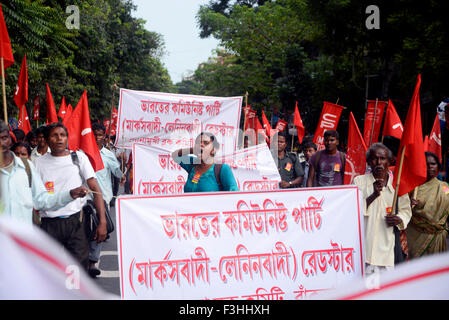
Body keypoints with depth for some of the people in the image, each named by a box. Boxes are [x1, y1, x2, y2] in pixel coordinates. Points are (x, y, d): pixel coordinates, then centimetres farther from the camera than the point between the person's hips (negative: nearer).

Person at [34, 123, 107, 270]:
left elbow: (95, 189, 0)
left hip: (75, 221, -1)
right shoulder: (39, 162, 8)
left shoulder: (78, 157, 4)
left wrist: (102, 221, -9)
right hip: (50, 224, 1)